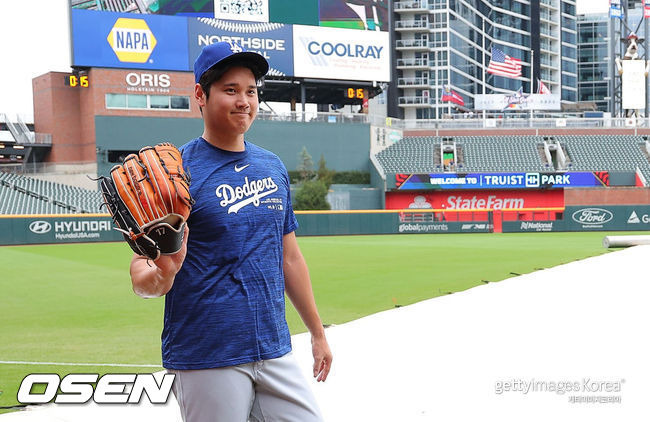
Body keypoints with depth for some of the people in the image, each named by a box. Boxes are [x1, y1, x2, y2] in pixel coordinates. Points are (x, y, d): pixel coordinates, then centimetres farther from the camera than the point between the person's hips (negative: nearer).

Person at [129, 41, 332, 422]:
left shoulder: (273, 167, 11)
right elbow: (142, 269, -13)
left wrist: (318, 333, 19)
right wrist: (160, 276, -36)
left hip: (276, 353, 6)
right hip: (207, 362, -5)